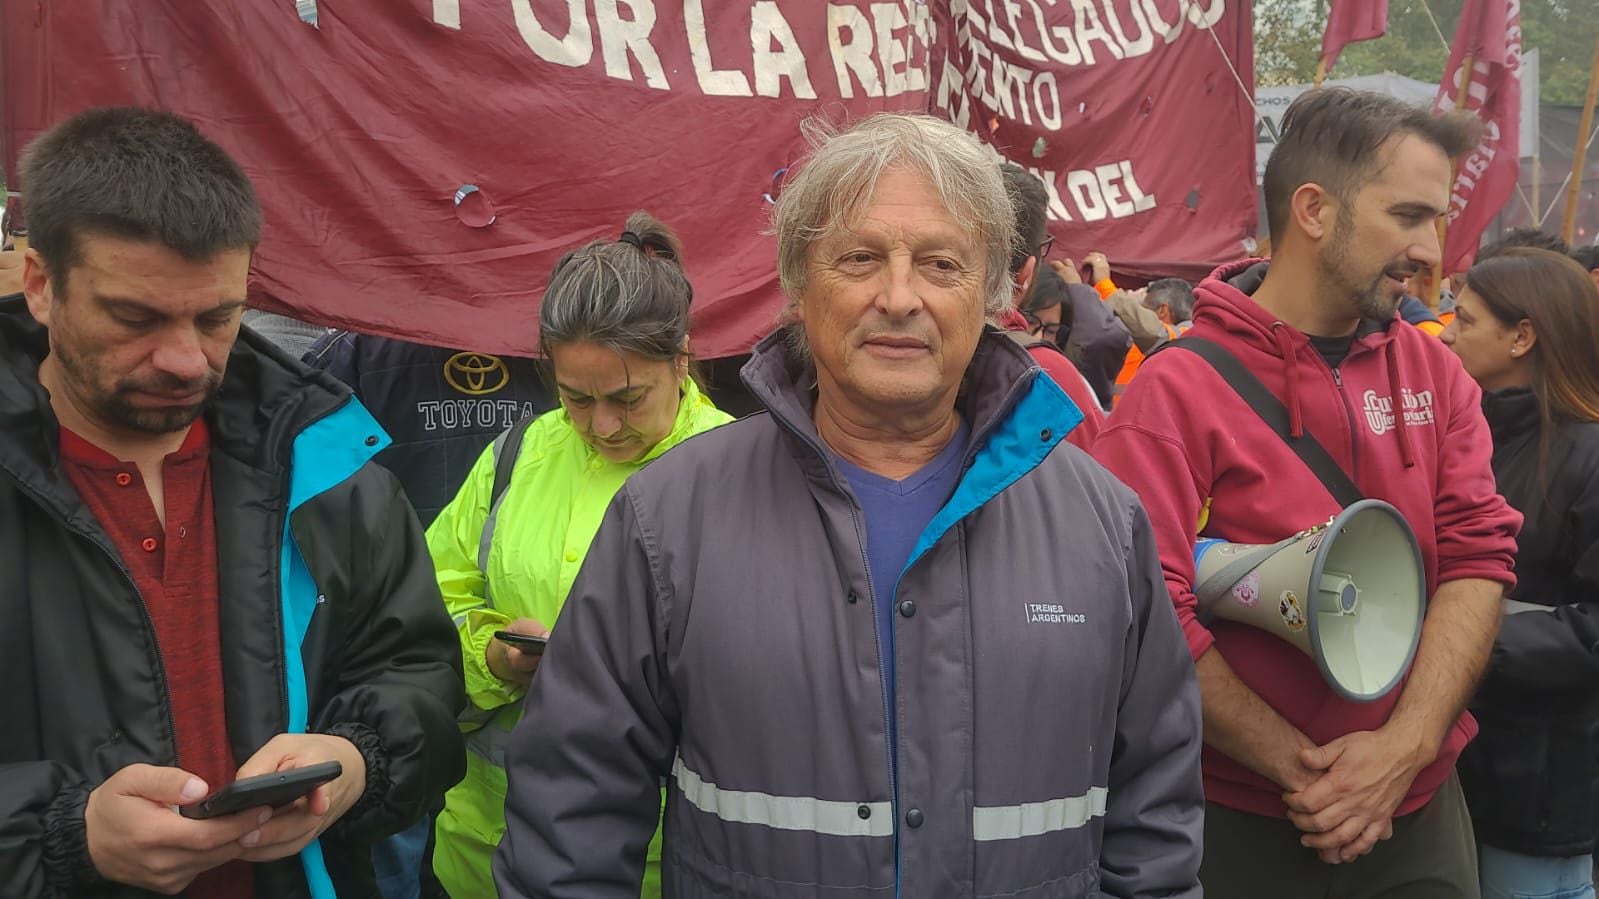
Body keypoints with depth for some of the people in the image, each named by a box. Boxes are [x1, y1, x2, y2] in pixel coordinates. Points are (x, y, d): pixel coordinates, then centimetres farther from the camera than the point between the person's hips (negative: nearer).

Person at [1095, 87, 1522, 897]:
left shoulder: (1435, 374, 3)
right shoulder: (1175, 393, -14)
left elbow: (1479, 553, -5)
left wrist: (1404, 747, -16)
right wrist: (1301, 767, -18)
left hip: (1421, 809, 5)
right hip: (1243, 826, -4)